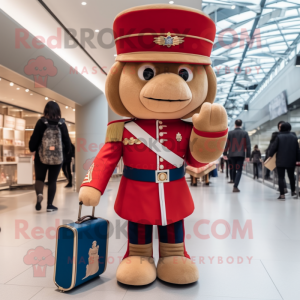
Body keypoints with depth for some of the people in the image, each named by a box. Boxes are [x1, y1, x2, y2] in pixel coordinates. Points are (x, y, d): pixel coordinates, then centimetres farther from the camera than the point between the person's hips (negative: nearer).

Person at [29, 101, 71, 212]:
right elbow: (67, 140, 1)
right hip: (57, 157, 1)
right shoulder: (61, 123, -2)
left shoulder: (41, 122, -5)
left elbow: (34, 138, -4)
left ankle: (39, 194, -13)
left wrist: (32, 149, 14)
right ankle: (50, 205, 10)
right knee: (52, 181, 10)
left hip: (42, 156, -1)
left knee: (39, 178, 15)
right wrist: (68, 151, 19)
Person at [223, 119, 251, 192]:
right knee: (239, 170, -2)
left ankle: (234, 180, 32)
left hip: (232, 154, 1)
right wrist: (248, 156, 2)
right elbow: (248, 145, -2)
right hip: (241, 155, -1)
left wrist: (225, 153, 9)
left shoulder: (230, 133, 0)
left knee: (233, 168, 18)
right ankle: (235, 186, -12)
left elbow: (227, 144, 1)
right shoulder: (245, 133, 0)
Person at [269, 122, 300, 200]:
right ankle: (293, 191, 35)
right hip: (291, 161, 3)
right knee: (291, 176, 20)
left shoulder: (279, 137, -6)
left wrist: (271, 154, 9)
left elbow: (273, 147, -8)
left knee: (281, 177, -1)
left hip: (280, 161, -3)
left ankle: (282, 195, -6)